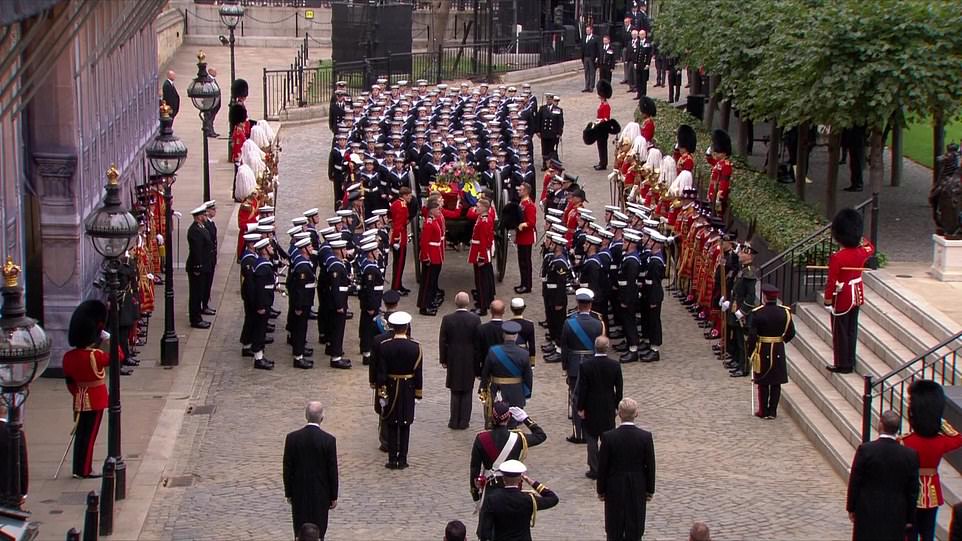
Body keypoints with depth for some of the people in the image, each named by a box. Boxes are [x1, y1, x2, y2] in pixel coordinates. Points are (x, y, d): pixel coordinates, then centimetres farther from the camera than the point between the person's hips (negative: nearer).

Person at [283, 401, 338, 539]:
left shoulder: (292, 438, -10)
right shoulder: (329, 440, -14)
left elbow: (287, 469, -3)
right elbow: (333, 471, -8)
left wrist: (288, 493, 9)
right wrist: (333, 496, 3)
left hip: (299, 493, 2)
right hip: (320, 493, -1)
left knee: (300, 533, 11)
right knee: (318, 532, 8)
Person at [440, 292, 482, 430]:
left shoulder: (447, 319, -9)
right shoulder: (475, 319, -11)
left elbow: (442, 341, -4)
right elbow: (478, 342, -6)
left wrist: (443, 360, 6)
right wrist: (478, 361, 3)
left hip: (453, 361, 1)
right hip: (470, 361, -1)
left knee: (455, 391, 11)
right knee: (467, 392, 9)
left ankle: (454, 422, 11)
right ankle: (464, 422, 10)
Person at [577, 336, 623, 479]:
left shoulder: (586, 365, -17)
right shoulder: (615, 365, -10)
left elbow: (582, 388, -12)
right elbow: (619, 388, -3)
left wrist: (580, 408, -3)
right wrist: (617, 406, 10)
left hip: (591, 408, -2)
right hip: (608, 408, 2)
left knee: (592, 439, 8)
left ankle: (594, 470, 9)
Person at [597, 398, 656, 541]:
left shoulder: (608, 437, -16)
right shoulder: (646, 437, -13)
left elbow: (602, 466, -9)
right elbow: (650, 466, -5)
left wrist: (601, 490, 4)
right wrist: (650, 489, 8)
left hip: (614, 488, -1)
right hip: (638, 489, 1)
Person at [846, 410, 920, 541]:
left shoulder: (865, 450, -13)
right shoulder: (910, 455, -8)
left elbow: (854, 482, -6)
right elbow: (913, 491, -1)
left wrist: (851, 508, 6)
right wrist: (909, 518, 9)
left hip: (867, 514, -1)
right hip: (896, 516, 1)